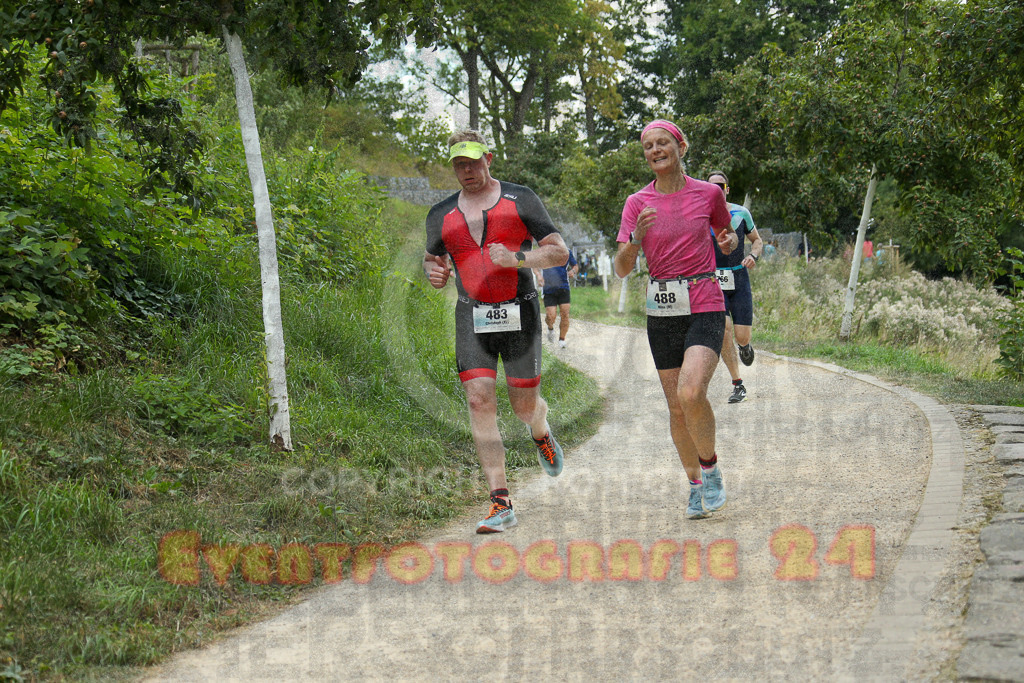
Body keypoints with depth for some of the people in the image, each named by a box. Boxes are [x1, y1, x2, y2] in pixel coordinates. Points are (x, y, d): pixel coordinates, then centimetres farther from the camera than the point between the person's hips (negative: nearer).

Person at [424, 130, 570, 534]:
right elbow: (432, 258, 24)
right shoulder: (441, 215, 11)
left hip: (519, 313, -2)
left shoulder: (519, 199, 3)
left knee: (525, 404, 2)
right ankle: (500, 504, -12)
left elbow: (559, 251, 0)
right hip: (472, 317, 2)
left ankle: (541, 434, 43)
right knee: (479, 401, -12)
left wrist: (517, 258, -16)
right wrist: (433, 273, -1)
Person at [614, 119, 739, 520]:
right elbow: (622, 269, -4)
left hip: (705, 309, -2)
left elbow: (727, 235, 20)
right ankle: (696, 485, 25)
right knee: (676, 407, 6)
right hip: (662, 312, 3)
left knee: (691, 393, -24)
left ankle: (711, 468, 0)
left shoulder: (708, 193, 1)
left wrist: (728, 242, -4)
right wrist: (636, 238, -23)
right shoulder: (638, 204, 3)